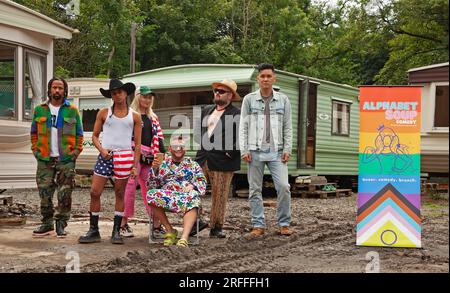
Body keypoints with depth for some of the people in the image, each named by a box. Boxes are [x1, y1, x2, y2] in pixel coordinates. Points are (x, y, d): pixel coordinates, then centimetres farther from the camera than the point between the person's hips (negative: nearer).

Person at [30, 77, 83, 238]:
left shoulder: (72, 110, 5)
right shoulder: (39, 110, 9)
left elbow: (79, 134, 7)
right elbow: (34, 133, 13)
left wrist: (76, 152, -2)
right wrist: (36, 150, 4)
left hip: (66, 159, -2)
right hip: (45, 159, 2)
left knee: (64, 195, -2)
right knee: (45, 193, 4)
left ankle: (61, 225, 7)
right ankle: (47, 224, 14)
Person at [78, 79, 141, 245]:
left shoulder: (135, 117, 7)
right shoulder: (104, 113, 9)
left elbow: (137, 143, 7)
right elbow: (95, 136, 10)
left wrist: (135, 165, 0)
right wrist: (102, 149, -10)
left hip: (124, 157, -1)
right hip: (105, 156, 1)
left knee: (120, 194, 5)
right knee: (95, 192, -4)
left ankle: (116, 232, 12)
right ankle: (93, 231, 6)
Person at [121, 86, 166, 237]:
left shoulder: (153, 117, 21)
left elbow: (159, 137, 19)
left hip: (148, 157, 6)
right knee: (130, 187, -6)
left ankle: (157, 224, 4)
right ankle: (124, 224, 1)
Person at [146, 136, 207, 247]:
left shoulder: (193, 164, 23)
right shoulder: (163, 164, 22)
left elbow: (202, 182, 12)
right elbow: (151, 186, 13)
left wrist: (192, 186, -10)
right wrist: (154, 169, -2)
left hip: (187, 194, -1)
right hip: (166, 195, 1)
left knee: (193, 197, -38)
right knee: (152, 194, -32)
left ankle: (184, 237, -52)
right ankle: (169, 230, -20)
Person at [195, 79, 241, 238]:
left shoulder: (236, 114, -5)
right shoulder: (206, 111, 16)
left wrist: (231, 153, -15)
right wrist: (201, 150, 14)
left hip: (222, 162, -5)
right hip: (202, 159, 6)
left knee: (219, 197, 3)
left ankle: (216, 228, 15)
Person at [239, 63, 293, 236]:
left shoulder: (283, 100, 9)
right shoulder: (249, 99, 6)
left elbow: (288, 127, 9)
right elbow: (243, 126, 5)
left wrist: (287, 149, 0)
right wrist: (244, 150, -3)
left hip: (276, 151, 0)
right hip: (255, 151, 0)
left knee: (284, 186, -9)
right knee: (255, 189, 3)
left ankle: (284, 224, 3)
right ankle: (258, 225, 11)